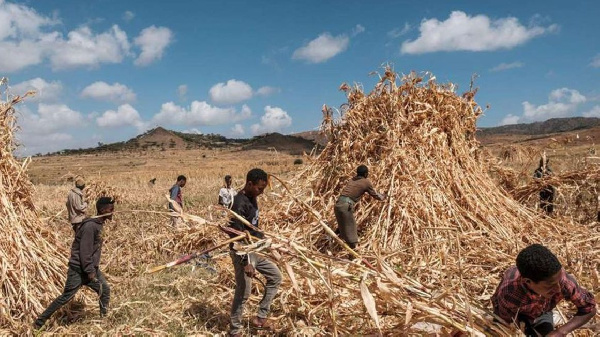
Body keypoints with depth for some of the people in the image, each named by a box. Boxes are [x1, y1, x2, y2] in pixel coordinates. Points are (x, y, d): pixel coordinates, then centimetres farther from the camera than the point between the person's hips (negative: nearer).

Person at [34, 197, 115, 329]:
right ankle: (40, 321, 16)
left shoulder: (99, 224, 5)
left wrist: (93, 270, 18)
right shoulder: (90, 226, -25)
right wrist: (90, 271, -19)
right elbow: (85, 251, -24)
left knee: (105, 290, 9)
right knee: (66, 297, 1)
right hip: (79, 270, -9)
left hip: (92, 268, 9)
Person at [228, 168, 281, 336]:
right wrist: (245, 263, -27)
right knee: (243, 292, 0)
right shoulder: (240, 204, -24)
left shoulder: (252, 199, 5)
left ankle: (260, 317, 20)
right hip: (242, 252, -10)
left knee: (276, 276, 15)